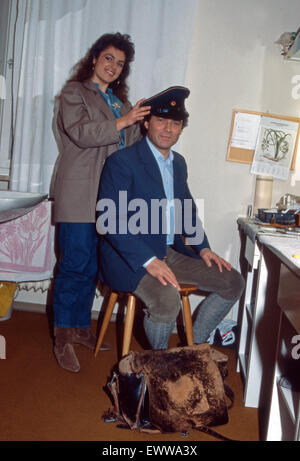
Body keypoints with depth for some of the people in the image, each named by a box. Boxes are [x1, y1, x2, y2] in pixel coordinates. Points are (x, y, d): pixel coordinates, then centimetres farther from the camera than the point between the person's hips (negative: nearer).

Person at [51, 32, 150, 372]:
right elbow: (82, 133, -12)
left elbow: (131, 141, 18)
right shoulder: (74, 92, 4)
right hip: (78, 194, -6)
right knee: (75, 264, -7)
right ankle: (62, 337, 5)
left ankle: (81, 327, 22)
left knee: (92, 266, 10)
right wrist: (123, 121, -18)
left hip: (107, 195, 6)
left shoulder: (118, 101, 22)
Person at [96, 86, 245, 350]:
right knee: (167, 299, -34)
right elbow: (109, 222, -19)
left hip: (171, 252, 8)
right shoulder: (122, 161, -11)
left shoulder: (179, 163, 14)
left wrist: (202, 248, 6)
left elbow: (188, 210, 23)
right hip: (130, 258, -8)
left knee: (233, 283, 1)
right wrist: (148, 260, -28)